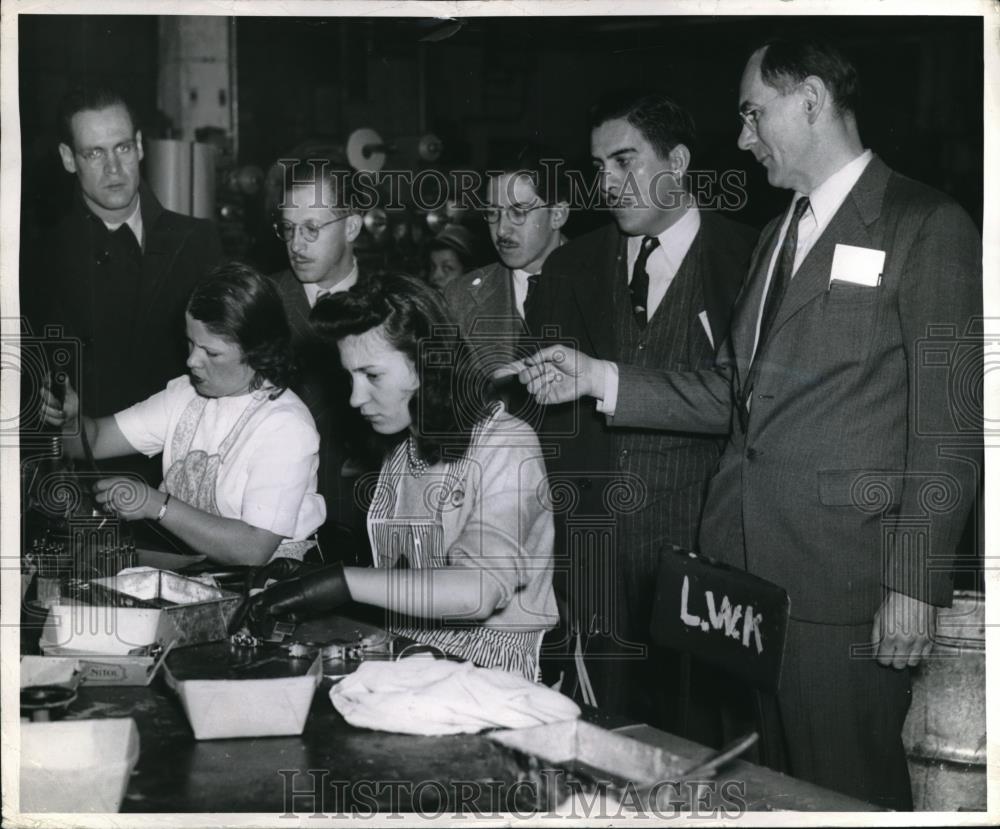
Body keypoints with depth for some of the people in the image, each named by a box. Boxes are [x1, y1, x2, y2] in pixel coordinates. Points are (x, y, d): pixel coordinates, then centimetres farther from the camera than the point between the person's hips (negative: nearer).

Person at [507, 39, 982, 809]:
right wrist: (597, 378, 7)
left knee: (846, 792, 1)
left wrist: (915, 584, -14)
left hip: (840, 573, -7)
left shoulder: (927, 227, -7)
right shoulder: (779, 232, 18)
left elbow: (946, 424, -10)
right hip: (742, 559, 7)